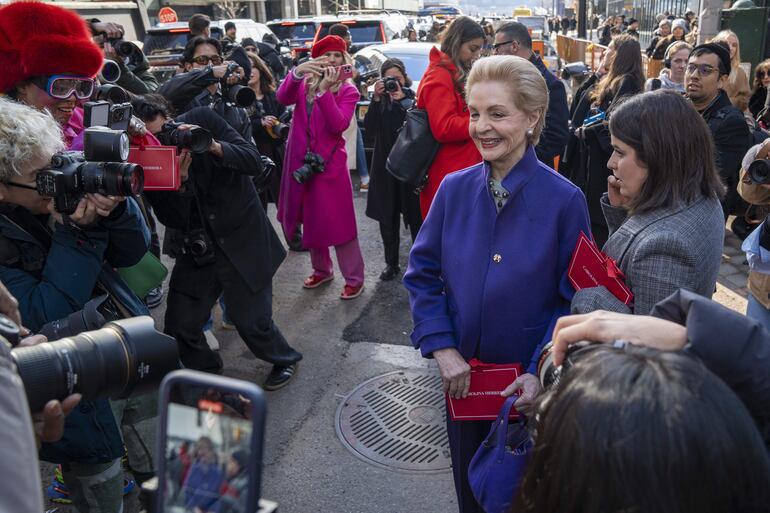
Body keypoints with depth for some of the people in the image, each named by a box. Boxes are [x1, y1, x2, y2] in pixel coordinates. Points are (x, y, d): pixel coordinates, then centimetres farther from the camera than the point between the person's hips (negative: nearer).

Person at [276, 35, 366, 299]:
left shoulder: (348, 90, -2)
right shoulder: (305, 82, 7)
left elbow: (339, 125, -18)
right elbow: (282, 98, -15)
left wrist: (324, 91, -24)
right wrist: (297, 72, -31)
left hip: (330, 163, -4)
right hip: (300, 161, 4)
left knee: (338, 221, -5)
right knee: (310, 219, 16)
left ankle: (354, 278, 7)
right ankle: (322, 270, 33)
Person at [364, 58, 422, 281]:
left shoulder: (413, 97, 0)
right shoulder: (381, 99, 7)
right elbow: (369, 127, -8)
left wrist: (402, 101, -20)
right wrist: (376, 98, -16)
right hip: (385, 164, 3)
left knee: (414, 215, 0)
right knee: (387, 217, 7)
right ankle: (392, 263, 18)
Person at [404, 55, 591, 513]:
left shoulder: (564, 200, -16)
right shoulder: (454, 189, -7)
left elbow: (575, 299, -12)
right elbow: (423, 273, -2)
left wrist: (541, 372, -20)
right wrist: (443, 350, -11)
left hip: (531, 383, -2)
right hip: (461, 373, 3)